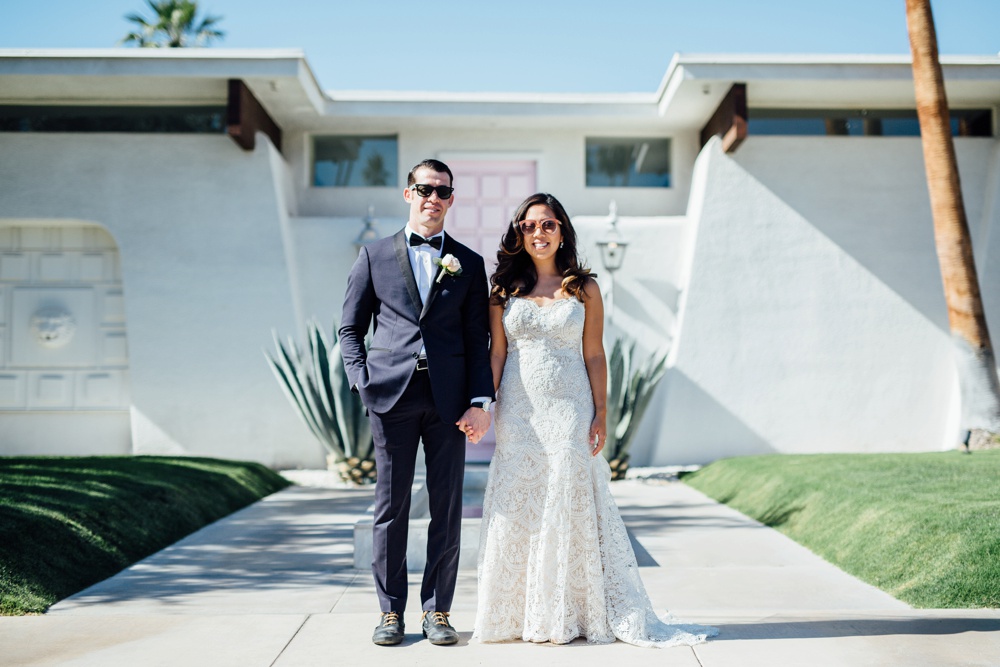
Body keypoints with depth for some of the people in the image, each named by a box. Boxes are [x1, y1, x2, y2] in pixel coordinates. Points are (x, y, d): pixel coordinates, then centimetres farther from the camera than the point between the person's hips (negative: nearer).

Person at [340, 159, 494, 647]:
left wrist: (480, 401, -3)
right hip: (392, 395, -1)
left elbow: (479, 339, 8)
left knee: (447, 508, 4)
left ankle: (437, 610, 15)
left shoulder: (468, 264, 11)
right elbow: (350, 327, 10)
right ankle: (391, 611, 14)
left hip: (449, 400, 1)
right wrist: (363, 381, -4)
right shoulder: (375, 255, 10)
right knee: (391, 506, 4)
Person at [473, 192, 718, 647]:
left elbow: (595, 355, 2)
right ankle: (517, 613, 15)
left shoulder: (583, 288, 4)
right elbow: (496, 353, 5)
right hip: (518, 412, 1)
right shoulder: (504, 289, 8)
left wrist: (601, 414, -4)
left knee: (567, 505, 0)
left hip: (568, 409, -1)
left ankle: (564, 615, 10)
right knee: (517, 508, 4)